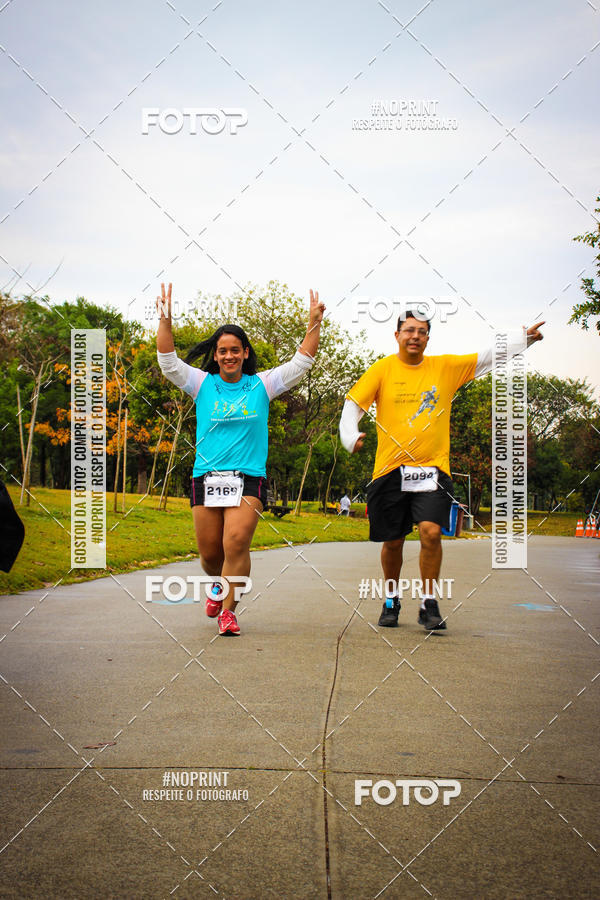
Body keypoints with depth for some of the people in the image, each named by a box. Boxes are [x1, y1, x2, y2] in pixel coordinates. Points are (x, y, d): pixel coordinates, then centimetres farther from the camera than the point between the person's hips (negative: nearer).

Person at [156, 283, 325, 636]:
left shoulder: (262, 385, 7)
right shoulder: (202, 384, 8)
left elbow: (301, 363, 5)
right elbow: (168, 362, -1)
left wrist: (314, 323, -4)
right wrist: (166, 321, -11)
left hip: (249, 478, -1)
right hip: (206, 477, 1)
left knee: (236, 543, -18)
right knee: (210, 552, 7)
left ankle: (228, 610, -7)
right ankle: (219, 584, 40)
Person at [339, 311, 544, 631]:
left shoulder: (445, 368, 7)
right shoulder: (383, 369, 3)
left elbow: (487, 358, 7)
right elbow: (353, 404, 0)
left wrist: (525, 338, -4)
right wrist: (350, 436, -18)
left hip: (432, 469, 0)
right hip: (390, 470, 0)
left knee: (431, 532, -17)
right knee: (392, 542, 7)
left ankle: (429, 605, -2)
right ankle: (391, 602, 30)